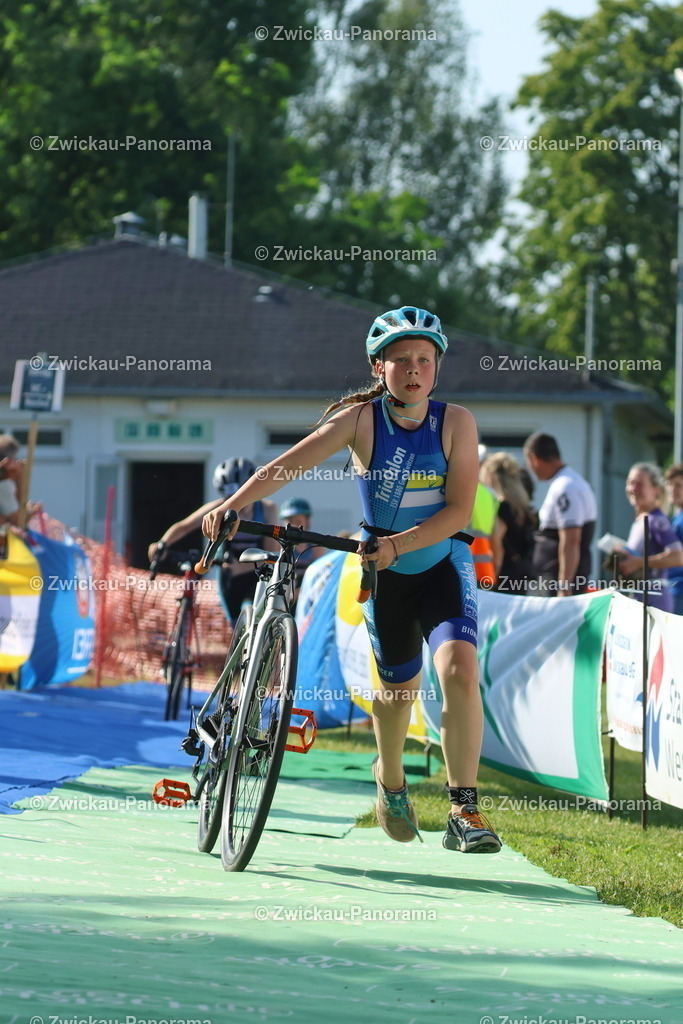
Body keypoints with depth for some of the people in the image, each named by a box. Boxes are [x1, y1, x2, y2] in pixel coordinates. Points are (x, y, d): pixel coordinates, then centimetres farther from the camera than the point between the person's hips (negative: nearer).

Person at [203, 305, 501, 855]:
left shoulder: (456, 422, -14)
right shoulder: (362, 420, -15)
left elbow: (459, 509, -17)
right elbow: (285, 465, -22)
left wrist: (396, 545, -28)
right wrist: (232, 505, -36)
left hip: (444, 566, -1)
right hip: (384, 570, 1)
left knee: (459, 670, -22)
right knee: (399, 686, 13)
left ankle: (464, 811, -19)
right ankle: (390, 779, 45)